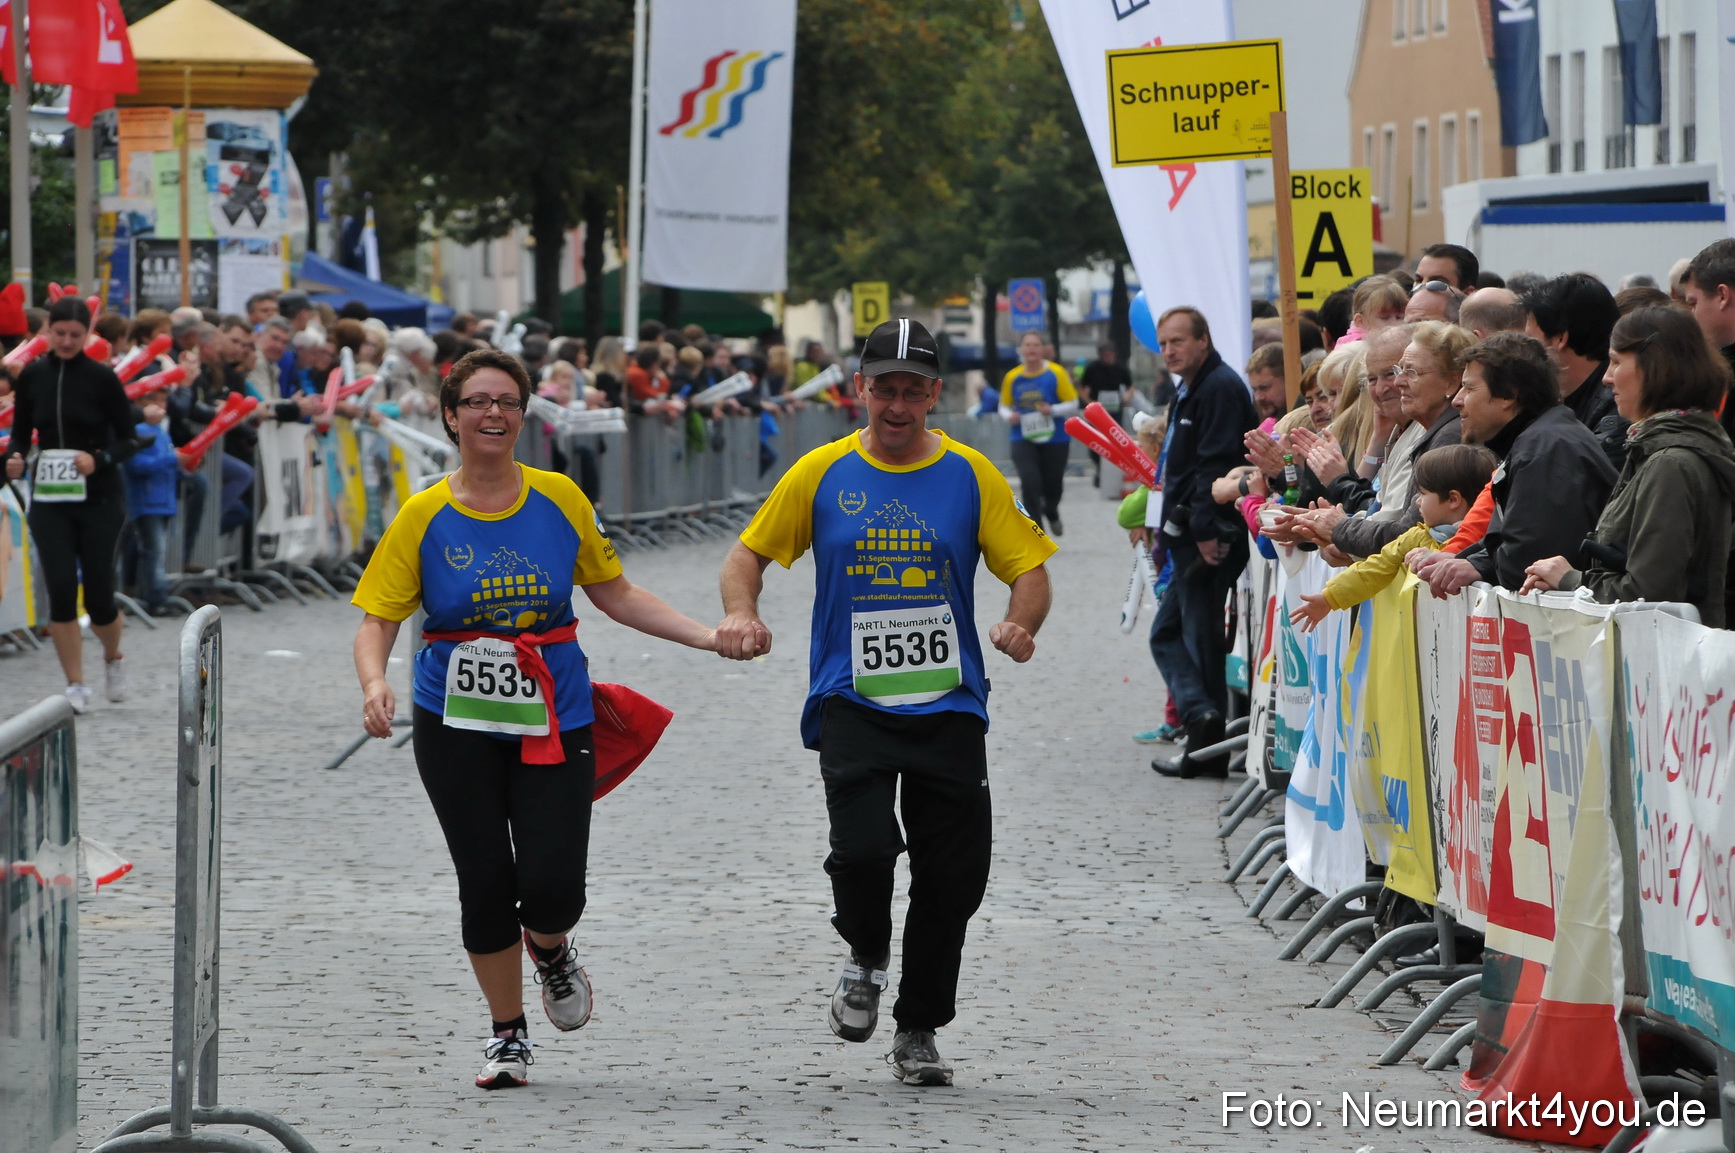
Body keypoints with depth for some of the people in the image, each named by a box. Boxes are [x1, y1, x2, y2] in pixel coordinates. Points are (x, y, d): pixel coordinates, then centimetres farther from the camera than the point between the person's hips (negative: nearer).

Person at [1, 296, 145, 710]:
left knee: (98, 592, -1)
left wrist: (100, 459, -21)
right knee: (61, 589, -8)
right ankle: (75, 684, 1)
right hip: (49, 498, 2)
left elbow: (129, 439, -3)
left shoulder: (102, 377, -6)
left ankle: (113, 658, 31)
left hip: (99, 497, -2)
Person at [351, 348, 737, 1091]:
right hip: (456, 724, 0)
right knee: (485, 882, 0)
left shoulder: (559, 500, 1)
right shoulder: (424, 516, -4)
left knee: (552, 886, -10)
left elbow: (615, 594, 10)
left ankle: (550, 950, 28)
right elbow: (377, 619, -5)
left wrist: (706, 637, 2)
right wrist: (375, 683, -25)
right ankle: (507, 1036, 20)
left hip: (553, 722, 1)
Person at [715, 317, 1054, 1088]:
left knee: (953, 875, 2)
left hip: (948, 704, 1)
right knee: (863, 845, -21)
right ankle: (865, 960, 11)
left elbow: (1029, 569, 4)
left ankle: (918, 1032, 20)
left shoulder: (970, 475, 3)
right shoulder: (822, 473, 4)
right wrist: (741, 614, -10)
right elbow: (750, 553, 11)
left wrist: (1021, 625, -18)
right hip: (851, 700, -1)